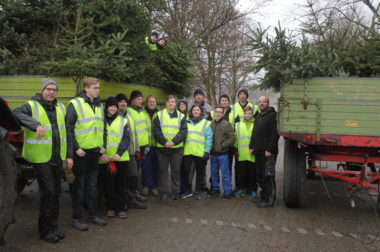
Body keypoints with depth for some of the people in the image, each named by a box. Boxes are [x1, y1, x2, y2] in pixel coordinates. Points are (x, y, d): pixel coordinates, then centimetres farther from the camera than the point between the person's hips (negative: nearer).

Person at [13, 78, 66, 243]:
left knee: (55, 192, 13)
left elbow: (66, 129, 17)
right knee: (47, 192, -6)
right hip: (41, 157, -6)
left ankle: (53, 227, 26)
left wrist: (68, 154, 13)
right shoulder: (32, 106, -7)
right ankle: (45, 230, 9)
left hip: (57, 157, 6)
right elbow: (16, 114, -27)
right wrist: (36, 125, -40)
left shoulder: (60, 108, 12)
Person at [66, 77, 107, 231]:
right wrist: (75, 148, -16)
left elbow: (103, 128, 18)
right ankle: (77, 218, 13)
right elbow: (69, 129, -13)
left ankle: (93, 214, 25)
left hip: (95, 151, 6)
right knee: (78, 185, 2)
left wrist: (103, 145, 8)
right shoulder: (75, 104, -9)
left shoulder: (99, 106, 12)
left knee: (92, 185, 15)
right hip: (80, 152, -6)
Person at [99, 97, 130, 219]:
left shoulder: (123, 120, 7)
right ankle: (110, 208, 20)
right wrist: (101, 153, -12)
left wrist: (119, 153, -13)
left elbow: (126, 139, 0)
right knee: (108, 184, 6)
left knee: (120, 184, 6)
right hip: (105, 158, 0)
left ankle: (121, 208, 16)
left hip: (121, 158, 1)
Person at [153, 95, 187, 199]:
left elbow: (183, 131, -3)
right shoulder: (159, 115, 5)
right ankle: (163, 192, 17)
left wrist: (173, 141, -17)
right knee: (162, 170, 7)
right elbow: (156, 130, -4)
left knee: (176, 171, 6)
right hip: (162, 147, 0)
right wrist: (164, 142, -16)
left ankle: (176, 192, 16)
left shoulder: (181, 116, 6)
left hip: (177, 148, 0)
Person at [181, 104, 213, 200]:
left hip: (200, 152, -2)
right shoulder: (186, 122, 11)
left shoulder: (206, 123, 2)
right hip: (187, 152, 2)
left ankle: (197, 192, 19)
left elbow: (209, 138, -4)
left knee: (199, 172, 7)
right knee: (186, 170, 2)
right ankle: (187, 190, 18)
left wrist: (207, 151, -11)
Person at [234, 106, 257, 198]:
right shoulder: (238, 125, 11)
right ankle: (241, 188, 20)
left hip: (253, 154, -2)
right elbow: (235, 138, 13)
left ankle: (253, 190, 18)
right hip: (241, 155, 2)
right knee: (241, 173, 7)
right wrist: (235, 150, 7)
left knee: (252, 173, 6)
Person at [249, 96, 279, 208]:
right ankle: (263, 196, 24)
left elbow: (275, 134, -16)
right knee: (260, 175, 13)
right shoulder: (258, 117, 19)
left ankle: (269, 200, 2)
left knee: (268, 175, -5)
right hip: (258, 151, 9)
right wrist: (252, 146, 12)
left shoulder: (273, 115, -8)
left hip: (268, 152, -9)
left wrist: (269, 149, -20)